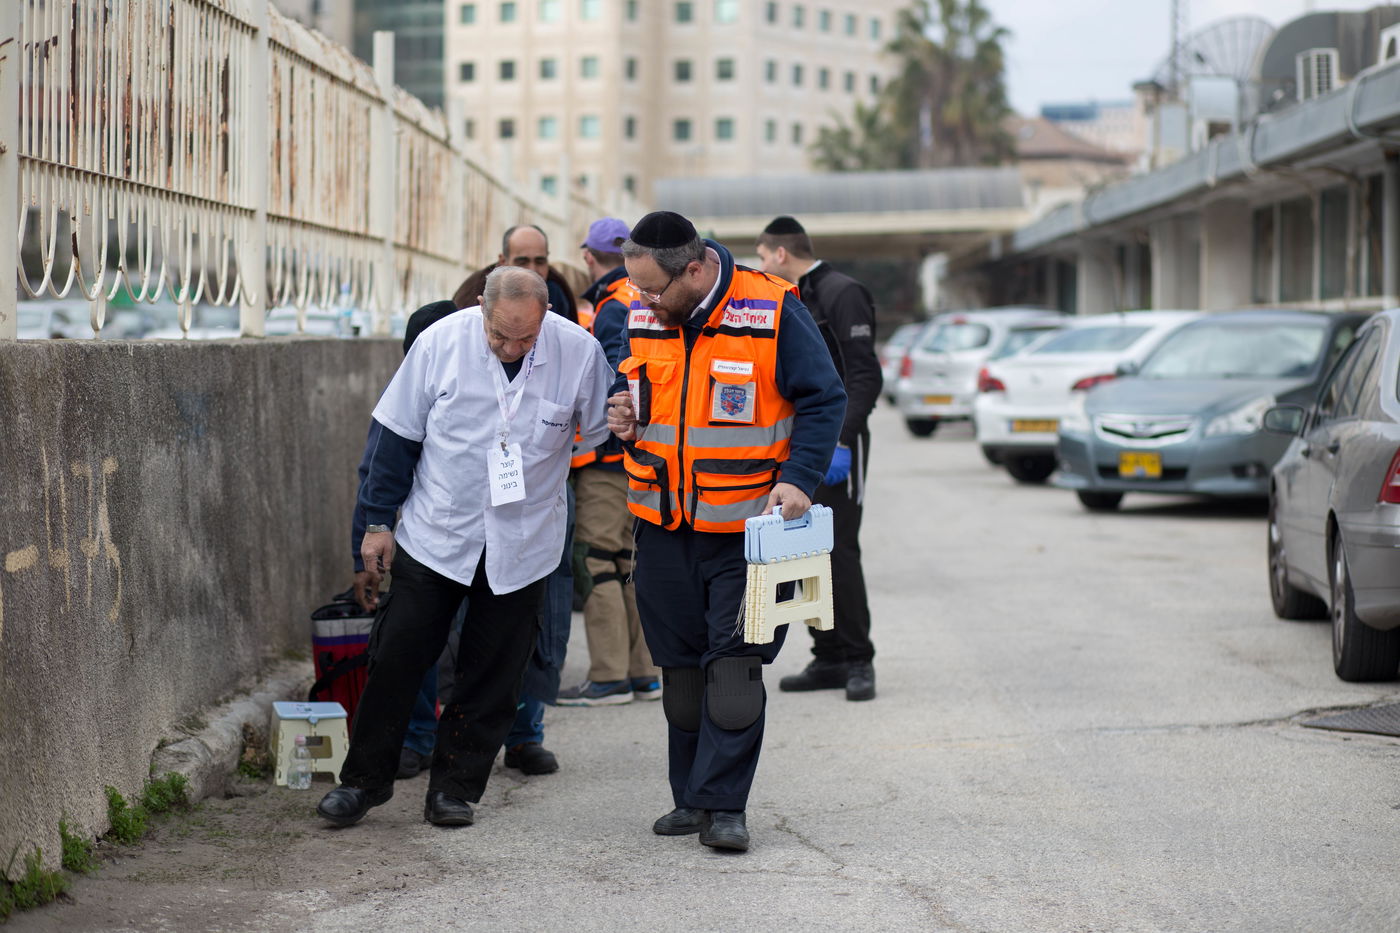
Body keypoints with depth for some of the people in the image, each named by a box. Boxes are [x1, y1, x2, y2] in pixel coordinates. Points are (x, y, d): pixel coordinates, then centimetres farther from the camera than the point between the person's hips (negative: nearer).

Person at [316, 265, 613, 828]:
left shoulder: (578, 351, -11)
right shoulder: (442, 341, -12)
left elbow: (606, 434, 4)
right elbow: (397, 434, -2)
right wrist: (378, 521, 0)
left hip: (521, 547, 0)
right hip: (434, 535, 0)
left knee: (492, 676, 5)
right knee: (397, 660, 3)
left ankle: (456, 788, 18)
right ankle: (364, 779, 18)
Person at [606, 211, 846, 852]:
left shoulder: (772, 312, -13)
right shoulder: (639, 317, 3)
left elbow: (824, 400, -7)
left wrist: (798, 480, -17)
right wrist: (620, 416, -1)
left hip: (747, 526, -5)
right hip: (664, 525, 5)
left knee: (734, 664, -7)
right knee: (681, 666, 10)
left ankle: (723, 805, -3)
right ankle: (691, 798, 20)